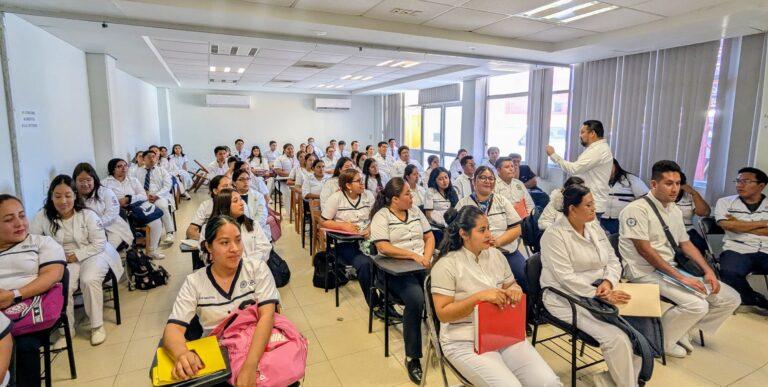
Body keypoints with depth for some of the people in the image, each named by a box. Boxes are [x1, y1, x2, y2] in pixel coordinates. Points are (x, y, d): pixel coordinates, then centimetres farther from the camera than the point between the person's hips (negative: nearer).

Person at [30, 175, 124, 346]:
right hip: (62, 260, 2)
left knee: (89, 280, -30)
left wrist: (76, 255, -15)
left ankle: (97, 326, -12)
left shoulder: (88, 215, -7)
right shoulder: (43, 217, -2)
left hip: (92, 255, -2)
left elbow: (99, 243, -6)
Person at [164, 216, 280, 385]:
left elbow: (267, 315, -14)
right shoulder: (194, 282, 0)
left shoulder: (258, 269, -4)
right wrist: (182, 354, -31)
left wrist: (250, 366, -28)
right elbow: (173, 328, -8)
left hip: (257, 350, -2)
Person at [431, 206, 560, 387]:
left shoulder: (496, 255, 6)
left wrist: (515, 292, -8)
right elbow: (442, 314, -14)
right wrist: (479, 296, -24)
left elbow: (512, 287, 17)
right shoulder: (446, 265, -12)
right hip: (466, 342, -5)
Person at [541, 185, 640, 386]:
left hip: (599, 293, 7)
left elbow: (613, 261, 11)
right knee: (616, 338, -23)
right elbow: (566, 278, -20)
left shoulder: (595, 227, 9)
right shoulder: (554, 235, -14)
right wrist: (600, 295, -22)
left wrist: (608, 282, -9)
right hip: (567, 299, -7)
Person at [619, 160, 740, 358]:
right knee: (697, 304, -25)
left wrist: (708, 271, 5)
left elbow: (686, 244, 19)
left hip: (671, 270, 9)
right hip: (645, 273, -9)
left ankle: (681, 330, 15)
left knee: (731, 298, 4)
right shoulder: (637, 209, -15)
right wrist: (680, 277, -20)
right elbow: (645, 251, -19)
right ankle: (660, 340, -1)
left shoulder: (675, 210, 13)